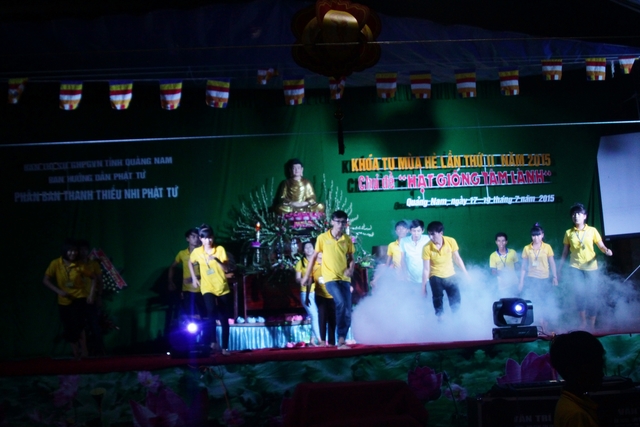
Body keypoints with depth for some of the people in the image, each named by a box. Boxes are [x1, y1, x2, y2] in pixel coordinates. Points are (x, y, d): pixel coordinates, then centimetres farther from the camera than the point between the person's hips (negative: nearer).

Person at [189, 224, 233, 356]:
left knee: (224, 319, 5)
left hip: (223, 288, 1)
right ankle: (214, 342, -18)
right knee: (211, 311, -30)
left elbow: (227, 269, -13)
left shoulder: (220, 249, -7)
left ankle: (225, 347, 17)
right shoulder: (197, 251, -2)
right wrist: (194, 278, 12)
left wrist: (216, 260, -29)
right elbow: (190, 263, 19)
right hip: (208, 288, -1)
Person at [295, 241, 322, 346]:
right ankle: (319, 339, -12)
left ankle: (312, 340, 11)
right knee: (314, 315, -13)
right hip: (306, 293, -3)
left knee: (316, 316, 1)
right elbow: (297, 279, -1)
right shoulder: (300, 263, 4)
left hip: (318, 292, 3)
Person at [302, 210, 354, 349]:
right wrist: (307, 275, 9)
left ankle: (341, 341, 11)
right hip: (330, 278, -4)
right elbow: (314, 257, 7)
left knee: (347, 311, -1)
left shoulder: (347, 239, 7)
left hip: (344, 279, 4)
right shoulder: (322, 238, -1)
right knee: (341, 303, -26)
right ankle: (341, 339, -14)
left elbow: (351, 258, 12)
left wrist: (351, 269, -9)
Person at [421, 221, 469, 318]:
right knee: (438, 303, -3)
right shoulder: (427, 248, -20)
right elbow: (426, 269, -14)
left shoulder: (451, 241, -14)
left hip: (450, 276, 2)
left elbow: (457, 259, 1)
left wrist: (466, 273, 8)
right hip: (436, 277, -2)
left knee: (456, 303, 5)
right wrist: (424, 286, -10)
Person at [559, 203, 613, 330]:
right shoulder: (569, 233, 5)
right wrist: (560, 267, 6)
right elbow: (565, 252, 9)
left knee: (592, 295, 1)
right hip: (575, 267, 0)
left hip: (591, 267, 0)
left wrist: (607, 250, -21)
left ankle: (592, 325, 13)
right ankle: (582, 321, -2)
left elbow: (601, 246, 2)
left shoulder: (592, 230, 3)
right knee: (580, 292, -17)